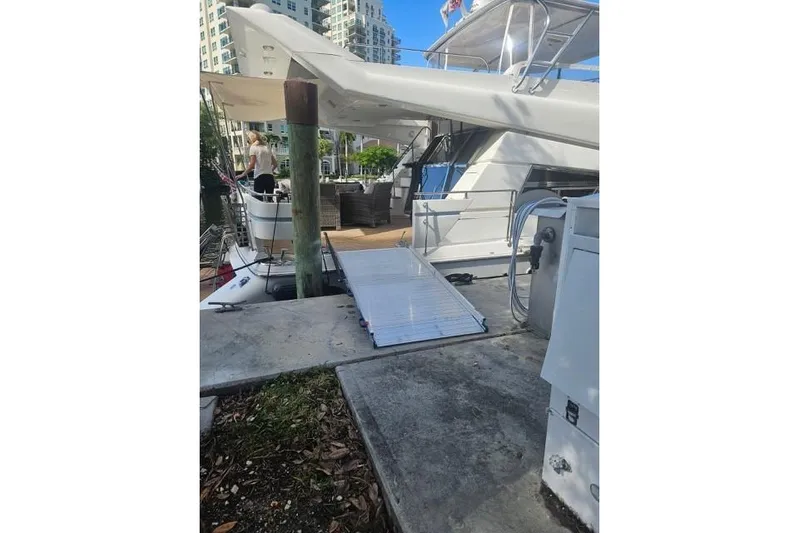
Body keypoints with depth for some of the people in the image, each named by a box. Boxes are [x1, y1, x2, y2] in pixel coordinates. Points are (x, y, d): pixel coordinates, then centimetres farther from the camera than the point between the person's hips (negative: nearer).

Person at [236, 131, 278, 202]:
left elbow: (252, 165, -11)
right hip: (270, 177, 6)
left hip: (260, 177, -6)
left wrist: (243, 174, -6)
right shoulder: (267, 147, 16)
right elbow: (275, 163, 18)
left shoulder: (253, 147, -1)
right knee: (269, 200, 8)